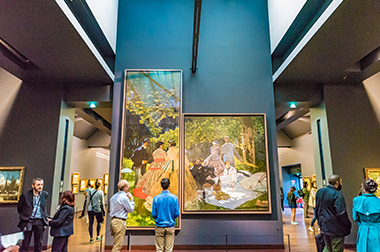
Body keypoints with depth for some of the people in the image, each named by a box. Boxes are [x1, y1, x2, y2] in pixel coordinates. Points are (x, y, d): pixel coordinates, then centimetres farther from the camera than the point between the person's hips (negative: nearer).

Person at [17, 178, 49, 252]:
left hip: (39, 221, 2)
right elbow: (19, 208, 7)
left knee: (38, 243, 10)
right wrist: (25, 215, 12)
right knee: (25, 243, 7)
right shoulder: (26, 195, -8)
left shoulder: (45, 194, 1)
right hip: (27, 221, -2)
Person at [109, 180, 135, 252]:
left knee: (116, 243, 17)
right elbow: (131, 209, -8)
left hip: (113, 220, 9)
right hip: (120, 222, -9)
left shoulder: (114, 196, 12)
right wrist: (131, 199, 3)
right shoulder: (124, 197, -16)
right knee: (118, 245, -3)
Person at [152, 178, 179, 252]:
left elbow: (153, 214, -4)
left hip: (159, 226, 0)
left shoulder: (156, 198, -8)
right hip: (170, 226, 0)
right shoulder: (174, 198, -8)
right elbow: (177, 214, -4)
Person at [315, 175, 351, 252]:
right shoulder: (337, 195, -18)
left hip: (324, 227, 7)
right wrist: (348, 226, -7)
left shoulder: (320, 192, 6)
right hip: (336, 229, -7)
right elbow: (341, 213, -22)